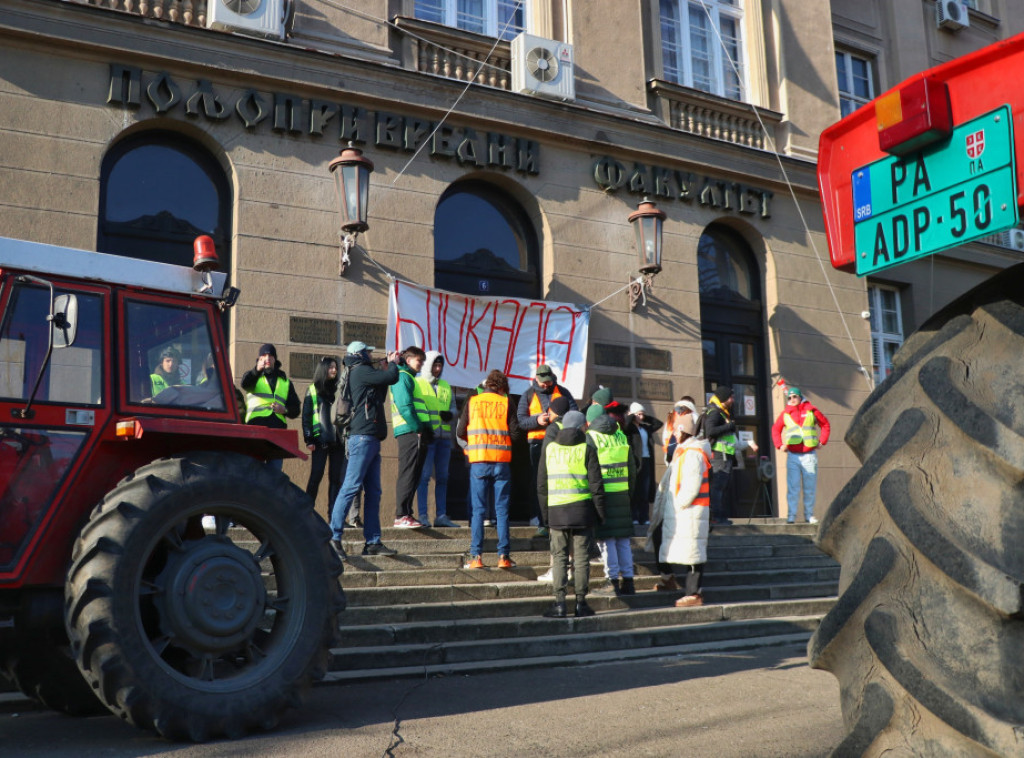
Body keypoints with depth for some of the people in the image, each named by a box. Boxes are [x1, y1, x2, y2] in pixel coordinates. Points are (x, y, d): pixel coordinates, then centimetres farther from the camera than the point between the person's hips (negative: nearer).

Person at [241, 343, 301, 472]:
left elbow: (296, 409, 21)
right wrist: (257, 370, -32)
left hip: (278, 427, 3)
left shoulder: (285, 382, 24)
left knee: (275, 469, -1)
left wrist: (285, 410, -1)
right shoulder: (254, 377, 14)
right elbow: (245, 383, -13)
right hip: (256, 425, -3)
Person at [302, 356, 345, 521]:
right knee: (316, 476, -5)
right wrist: (308, 439, -8)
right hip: (320, 440, -3)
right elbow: (306, 416, 2)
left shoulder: (338, 389, 15)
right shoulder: (312, 390, 6)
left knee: (336, 478, 1)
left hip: (338, 440, 3)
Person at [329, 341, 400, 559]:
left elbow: (380, 396, 28)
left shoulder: (362, 374, 22)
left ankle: (372, 542, 9)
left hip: (371, 439, 10)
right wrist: (392, 363, 11)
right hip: (362, 437, -10)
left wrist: (388, 366, 22)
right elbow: (392, 377, -12)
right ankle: (333, 537, -10)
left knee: (373, 493, 8)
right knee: (351, 487, -11)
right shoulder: (361, 371, -6)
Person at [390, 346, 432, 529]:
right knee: (408, 474, -11)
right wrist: (417, 428, -17)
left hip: (416, 434, 10)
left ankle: (406, 514, 14)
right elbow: (404, 405, -16)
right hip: (409, 432, -10)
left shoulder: (409, 377, 26)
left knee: (413, 475, 10)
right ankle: (401, 516, -11)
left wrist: (425, 431, 15)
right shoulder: (403, 376, -5)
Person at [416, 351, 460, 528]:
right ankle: (423, 515, -4)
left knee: (442, 477, 8)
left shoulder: (446, 386, 19)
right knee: (424, 475, -8)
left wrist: (450, 414, -2)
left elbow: (453, 406, 22)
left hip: (444, 436, 6)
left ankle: (441, 515, 13)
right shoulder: (417, 384, 2)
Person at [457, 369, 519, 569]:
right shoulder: (506, 402, 3)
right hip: (502, 461, 0)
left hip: (478, 461, 1)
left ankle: (476, 557, -1)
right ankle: (504, 556, 4)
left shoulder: (472, 401, 6)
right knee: (502, 510, 5)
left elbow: (460, 432, 5)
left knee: (478, 510, 4)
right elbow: (515, 431, -2)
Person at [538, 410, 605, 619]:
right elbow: (596, 484, -4)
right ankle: (581, 603, 8)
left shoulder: (549, 447, 7)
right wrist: (600, 513, 4)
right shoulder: (586, 448, -2)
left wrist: (544, 514, 15)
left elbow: (541, 485, 9)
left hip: (556, 511, 2)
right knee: (581, 557, 5)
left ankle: (559, 603, 1)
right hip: (582, 509, -2)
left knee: (559, 557, 6)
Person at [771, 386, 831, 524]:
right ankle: (791, 515, -3)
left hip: (809, 454, 0)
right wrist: (779, 445, 4)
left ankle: (809, 514, 15)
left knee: (810, 487, 6)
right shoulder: (785, 414, 6)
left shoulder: (811, 411, 4)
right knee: (793, 487, -5)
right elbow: (775, 429, 16)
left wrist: (822, 441, 4)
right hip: (793, 455, 0)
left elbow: (825, 425, 13)